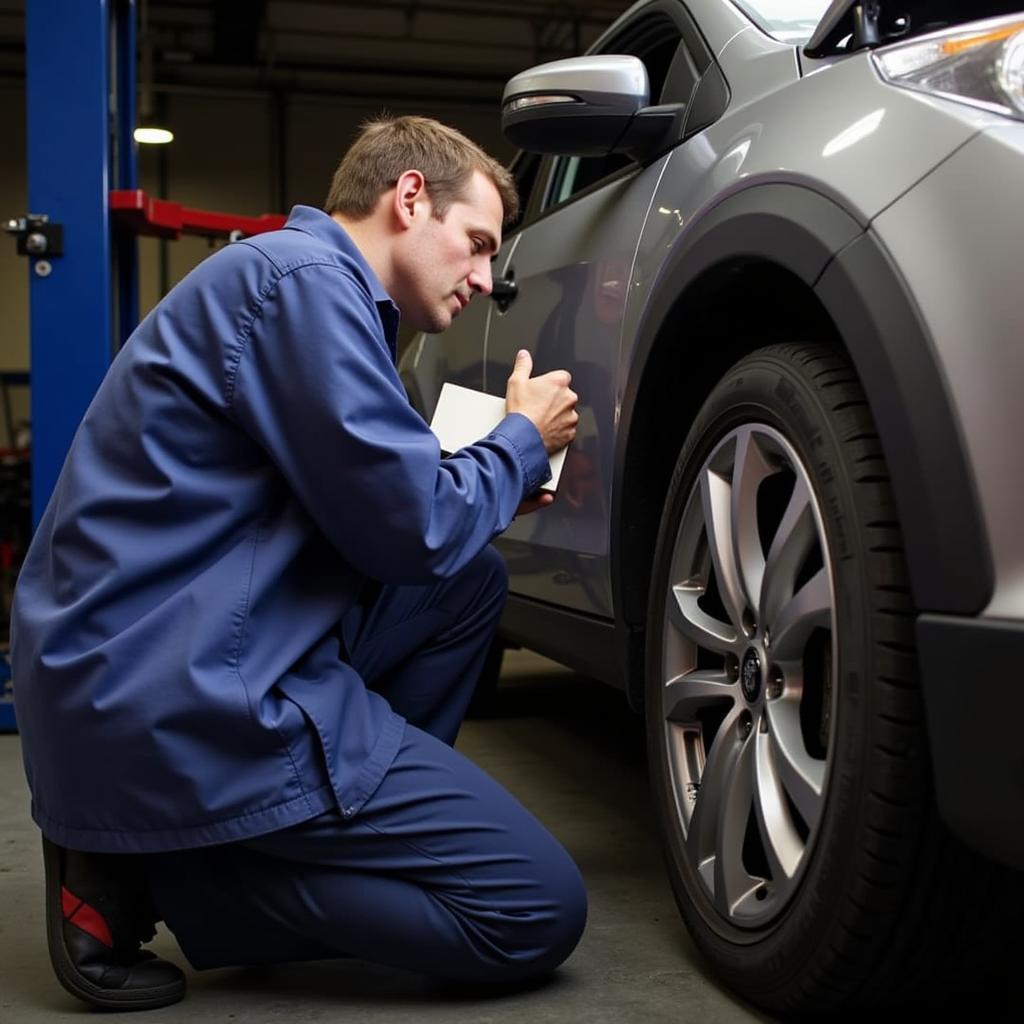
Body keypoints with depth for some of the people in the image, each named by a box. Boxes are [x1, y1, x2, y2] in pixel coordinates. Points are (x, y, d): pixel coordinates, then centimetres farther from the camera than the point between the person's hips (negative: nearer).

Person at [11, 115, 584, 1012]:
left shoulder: (308, 279, 20)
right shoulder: (302, 275, -12)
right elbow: (412, 527, -16)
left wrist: (496, 490, 15)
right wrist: (523, 440, 2)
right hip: (183, 701, -11)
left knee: (470, 584, 21)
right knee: (539, 910, -7)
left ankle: (360, 819, 13)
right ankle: (148, 869, -5)